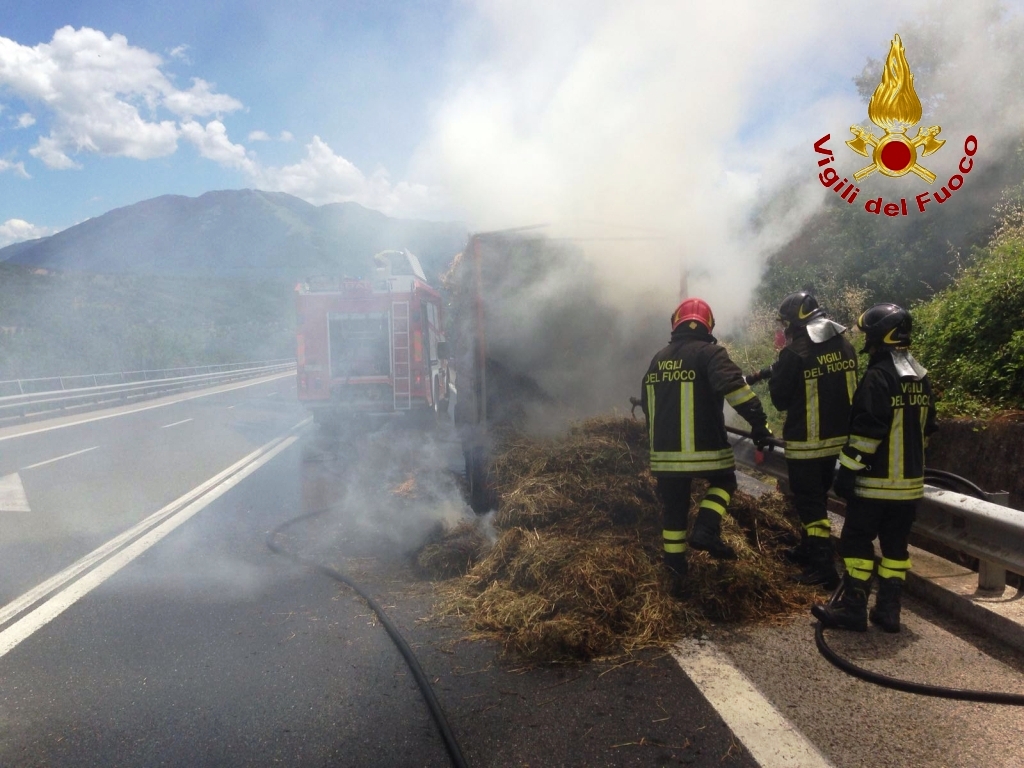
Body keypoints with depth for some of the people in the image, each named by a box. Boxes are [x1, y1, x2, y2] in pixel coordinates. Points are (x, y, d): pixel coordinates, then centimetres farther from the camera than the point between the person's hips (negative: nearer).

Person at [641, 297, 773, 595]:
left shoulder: (658, 359, 14)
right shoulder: (709, 352, -6)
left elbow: (646, 402, 25)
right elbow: (733, 385, -23)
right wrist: (759, 422, -21)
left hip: (664, 451, 5)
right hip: (703, 448, -5)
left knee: (673, 511, 14)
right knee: (724, 482, 22)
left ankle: (676, 573, 18)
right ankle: (705, 531, 1)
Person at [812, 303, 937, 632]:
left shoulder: (878, 376, -16)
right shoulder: (920, 377, 10)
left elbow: (866, 430, -21)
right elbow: (925, 427, 18)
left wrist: (848, 469, -16)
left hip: (877, 480, -8)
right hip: (910, 481, 8)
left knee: (857, 541, 1)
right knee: (895, 544, 12)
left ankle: (852, 608, 4)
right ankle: (888, 609, 17)